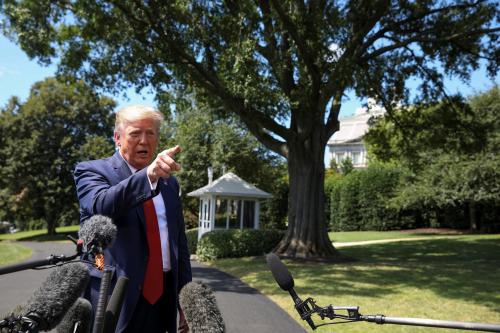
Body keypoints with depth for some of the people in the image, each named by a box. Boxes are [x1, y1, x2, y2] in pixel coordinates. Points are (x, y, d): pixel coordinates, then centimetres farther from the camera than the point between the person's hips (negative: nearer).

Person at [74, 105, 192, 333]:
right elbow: (101, 205, -25)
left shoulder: (169, 182, 12)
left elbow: (180, 244, 13)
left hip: (162, 297, 5)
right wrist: (148, 175, -40)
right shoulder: (92, 171, -2)